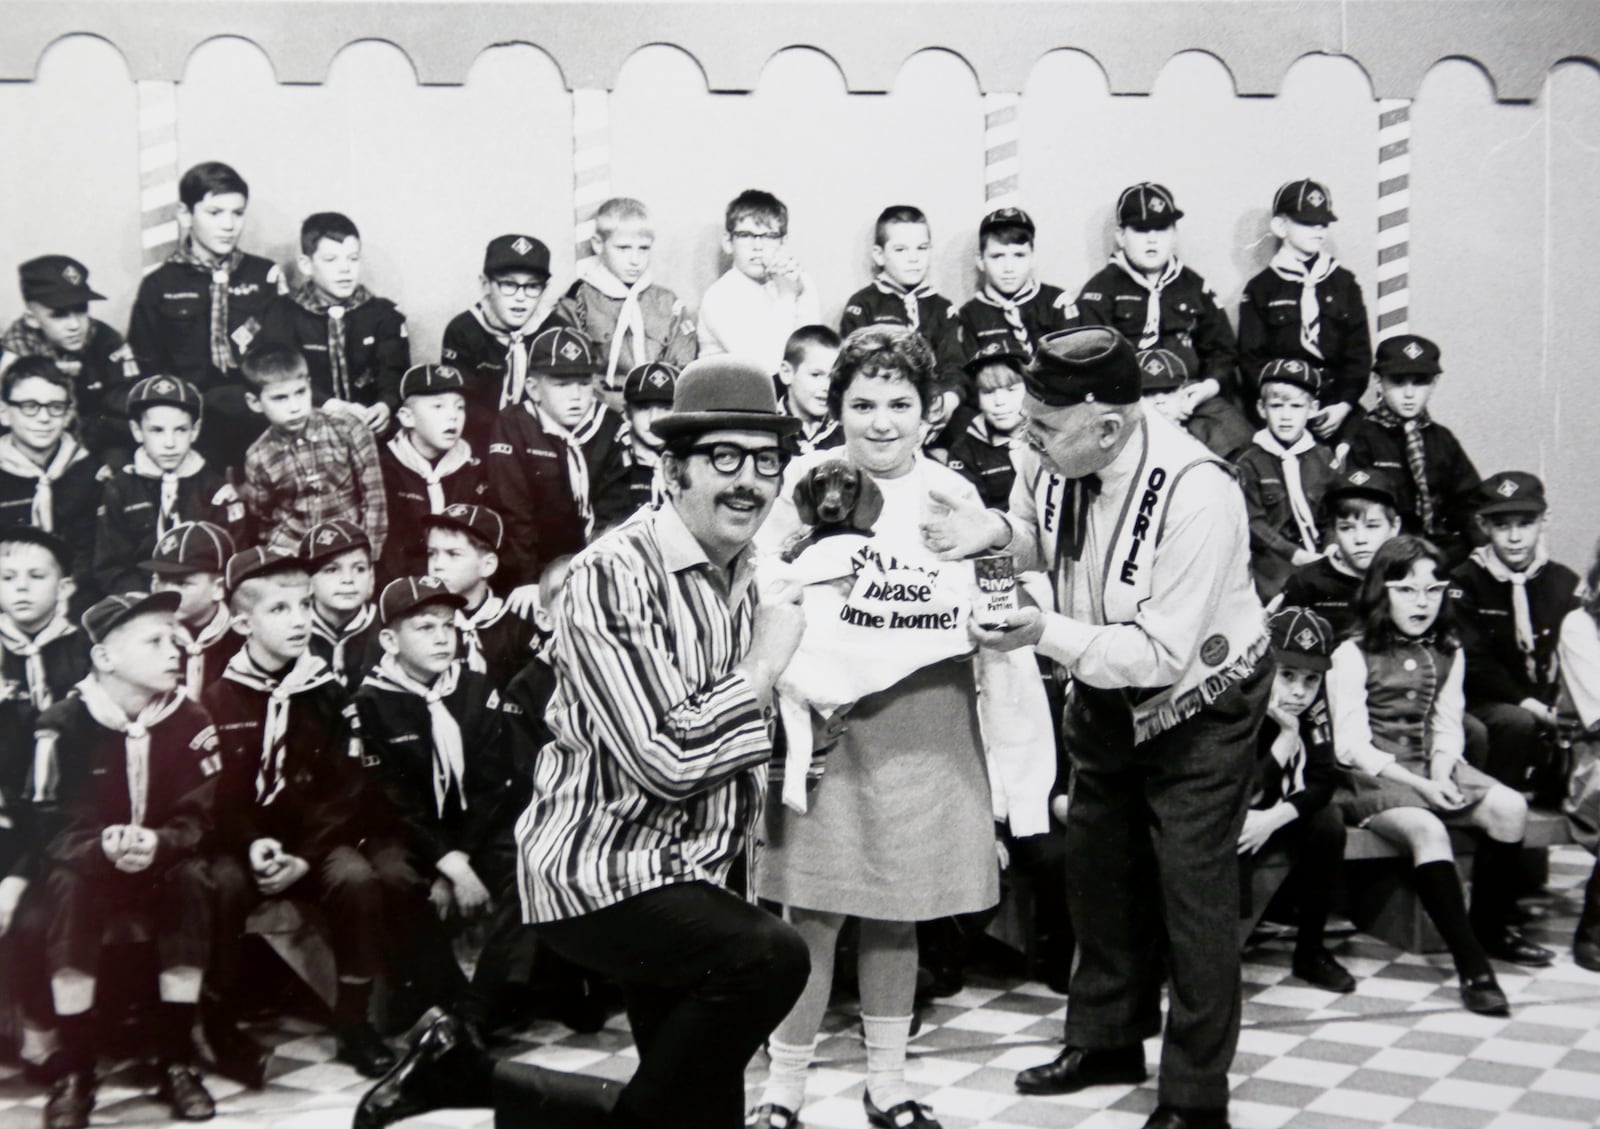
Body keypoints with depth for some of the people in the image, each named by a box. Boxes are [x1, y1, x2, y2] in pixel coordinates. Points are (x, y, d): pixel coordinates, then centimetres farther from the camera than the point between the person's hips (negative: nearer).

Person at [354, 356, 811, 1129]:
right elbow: (663, 760, -25)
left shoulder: (751, 580, 9)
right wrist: (764, 665, -15)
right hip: (597, 872, -9)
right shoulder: (612, 575, -17)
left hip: (684, 877, 9)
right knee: (770, 957, -30)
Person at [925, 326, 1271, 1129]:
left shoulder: (1194, 495, -35)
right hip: (1103, 690, 7)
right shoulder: (1050, 459, -16)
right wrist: (997, 532, -17)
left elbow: (1163, 652, -33)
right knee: (1097, 867, 18)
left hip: (1197, 701, -7)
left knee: (1191, 887, -1)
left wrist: (1046, 634, -42)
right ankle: (1106, 1040, 40)